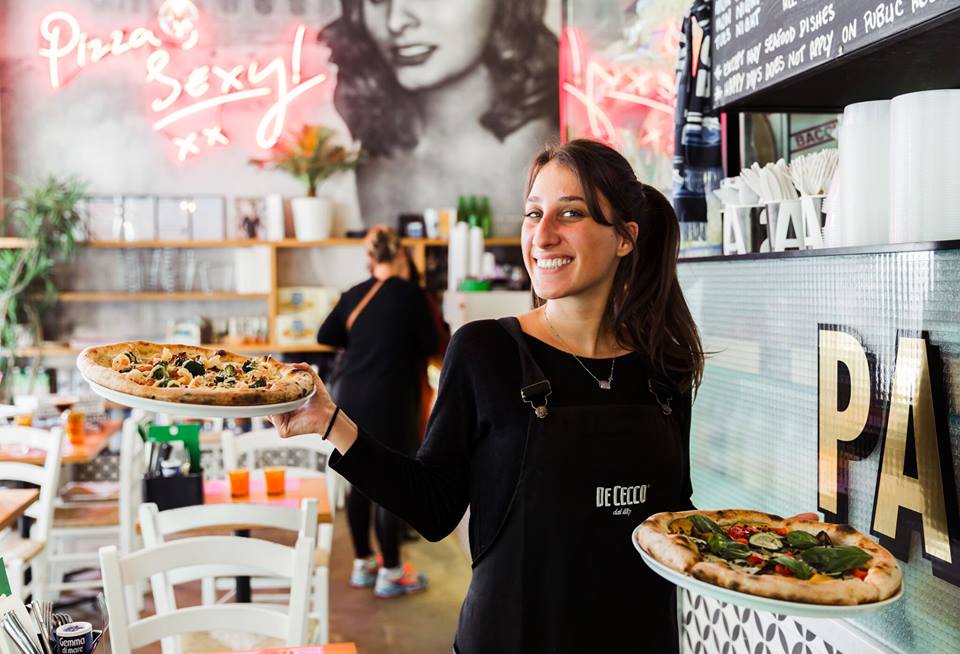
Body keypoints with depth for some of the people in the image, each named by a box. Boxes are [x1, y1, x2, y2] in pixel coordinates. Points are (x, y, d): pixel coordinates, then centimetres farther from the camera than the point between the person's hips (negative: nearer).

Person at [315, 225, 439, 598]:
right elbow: (430, 345, -3)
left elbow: (326, 336, 12)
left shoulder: (355, 295, 6)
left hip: (351, 396, 6)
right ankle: (390, 573, 8)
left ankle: (362, 565, 25)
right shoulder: (410, 293, -7)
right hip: (389, 399, -5)